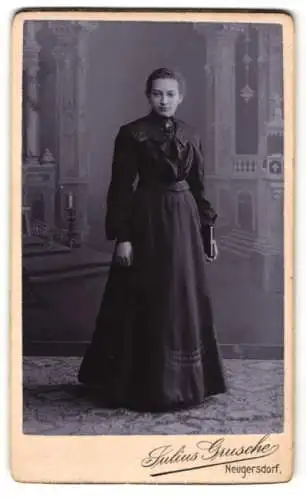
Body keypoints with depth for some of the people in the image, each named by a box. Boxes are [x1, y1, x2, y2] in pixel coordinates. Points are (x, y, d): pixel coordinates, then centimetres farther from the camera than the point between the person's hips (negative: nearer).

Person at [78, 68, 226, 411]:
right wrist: (122, 237, -14)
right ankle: (143, 385, 13)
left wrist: (208, 231, 11)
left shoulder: (190, 135, 9)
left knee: (185, 300, 9)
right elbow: (121, 188, -9)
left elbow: (198, 187, 13)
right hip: (147, 219, -5)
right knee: (146, 303, 1)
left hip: (184, 220, 5)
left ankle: (183, 380, 24)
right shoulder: (131, 134, -5)